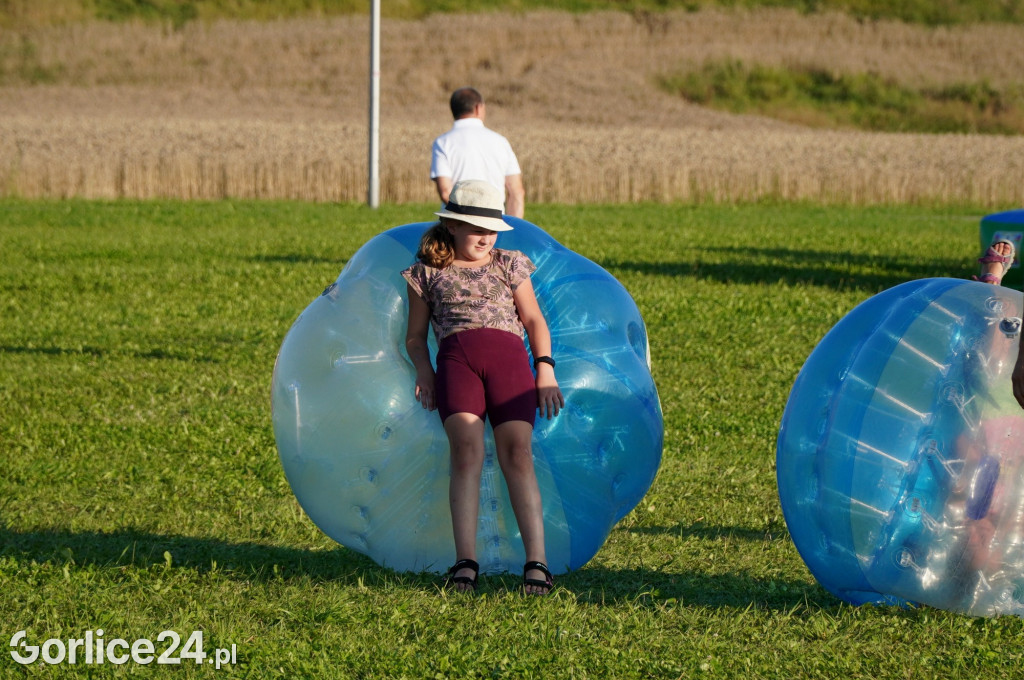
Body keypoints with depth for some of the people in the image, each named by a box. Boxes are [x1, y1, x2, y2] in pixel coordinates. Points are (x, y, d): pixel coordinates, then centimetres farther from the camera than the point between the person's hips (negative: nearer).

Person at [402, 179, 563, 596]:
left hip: (509, 357, 1)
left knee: (517, 452, -18)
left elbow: (534, 320, 22)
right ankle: (465, 562, -31)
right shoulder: (428, 274, 21)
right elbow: (415, 336, 23)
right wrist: (423, 370, 2)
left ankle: (536, 562, -26)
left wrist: (545, 367, 6)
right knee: (465, 450, -23)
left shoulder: (509, 266, 25)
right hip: (455, 356, -1)